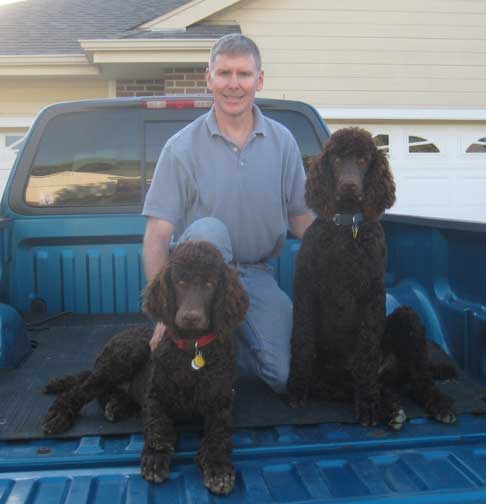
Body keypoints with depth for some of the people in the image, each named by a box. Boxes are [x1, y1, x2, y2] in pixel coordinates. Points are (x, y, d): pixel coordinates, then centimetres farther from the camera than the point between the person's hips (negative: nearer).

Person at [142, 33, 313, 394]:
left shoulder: (283, 141, 1)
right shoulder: (182, 148, -10)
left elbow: (301, 216, 6)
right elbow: (158, 235, -14)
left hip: (257, 274, 3)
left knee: (285, 376, -12)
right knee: (208, 229, -36)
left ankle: (233, 339, 20)